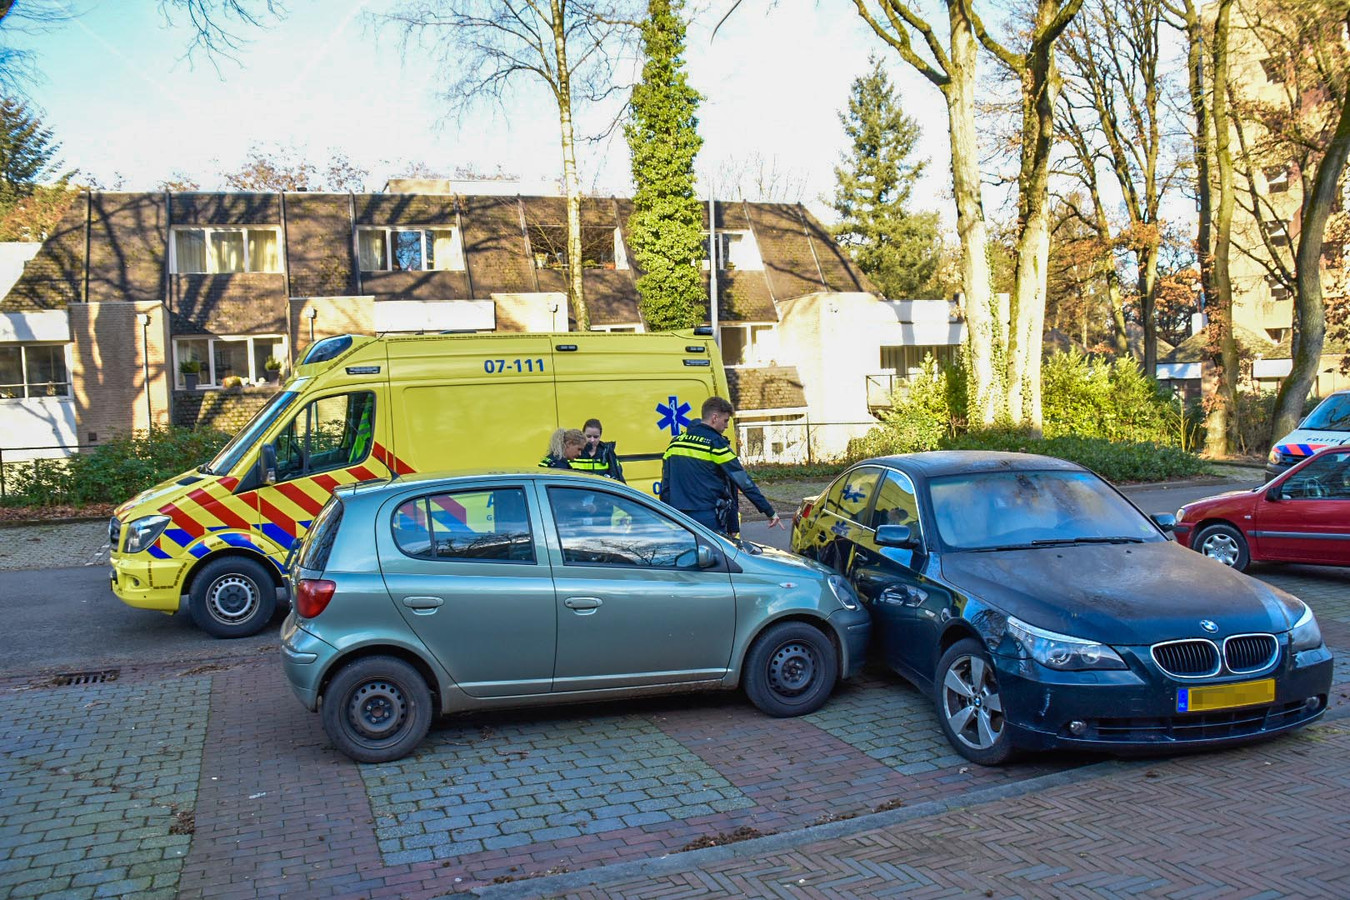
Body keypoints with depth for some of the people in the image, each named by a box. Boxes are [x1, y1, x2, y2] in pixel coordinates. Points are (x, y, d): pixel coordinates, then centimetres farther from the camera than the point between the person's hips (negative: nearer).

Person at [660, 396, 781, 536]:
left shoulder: (675, 442, 10)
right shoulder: (716, 444, -8)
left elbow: (665, 487, 13)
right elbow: (744, 482, -9)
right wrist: (770, 512, -6)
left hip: (679, 519, 6)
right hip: (709, 519, -6)